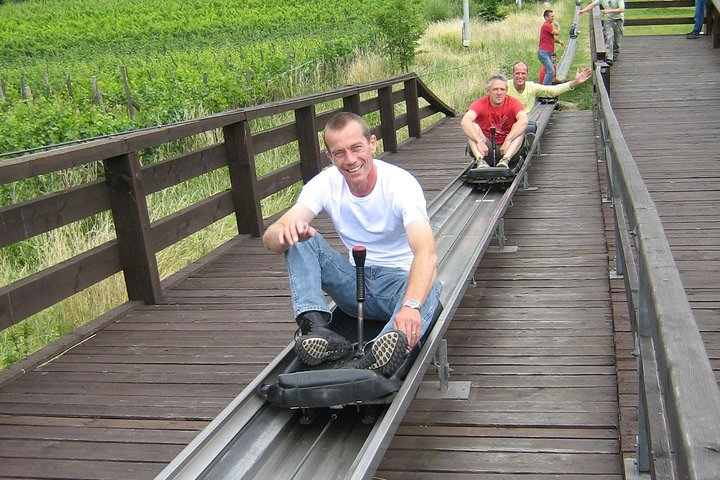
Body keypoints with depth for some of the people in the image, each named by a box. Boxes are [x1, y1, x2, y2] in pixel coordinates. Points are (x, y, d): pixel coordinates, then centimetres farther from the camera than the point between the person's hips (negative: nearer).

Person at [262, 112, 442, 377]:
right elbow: (270, 236, -17)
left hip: (400, 281, -3)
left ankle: (371, 361, -64)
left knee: (429, 289, -38)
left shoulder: (400, 183, -19)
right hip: (355, 283, 4)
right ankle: (317, 328, -32)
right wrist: (285, 234, -44)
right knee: (298, 237, -16)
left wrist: (411, 305, -54)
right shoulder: (325, 183, -8)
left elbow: (427, 253, -35)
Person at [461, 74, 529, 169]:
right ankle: (480, 161, -41)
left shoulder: (513, 103, -8)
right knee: (472, 126, -21)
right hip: (486, 148, 0)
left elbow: (524, 120, -29)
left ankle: (505, 160, -42)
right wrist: (480, 141, -41)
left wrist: (508, 140, -40)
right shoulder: (480, 104, -9)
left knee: (519, 128, -24)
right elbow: (464, 122, -28)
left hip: (508, 148, 0)